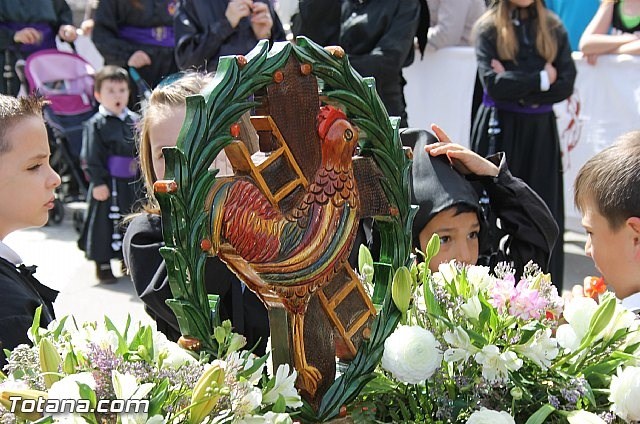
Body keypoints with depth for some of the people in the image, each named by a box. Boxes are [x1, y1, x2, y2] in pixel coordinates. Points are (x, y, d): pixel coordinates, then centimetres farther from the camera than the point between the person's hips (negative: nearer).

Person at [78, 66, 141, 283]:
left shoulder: (135, 121, 6)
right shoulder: (96, 125, -9)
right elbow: (91, 157, -12)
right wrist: (97, 182, -18)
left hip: (133, 183, 5)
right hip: (108, 184, -5)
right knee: (105, 221, 1)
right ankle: (102, 265, 12)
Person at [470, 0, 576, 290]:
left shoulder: (554, 29, 9)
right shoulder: (488, 28, 1)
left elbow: (566, 84, -1)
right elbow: (493, 83, -12)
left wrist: (515, 86, -11)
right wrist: (542, 78, -7)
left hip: (541, 132, 3)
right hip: (499, 130, -2)